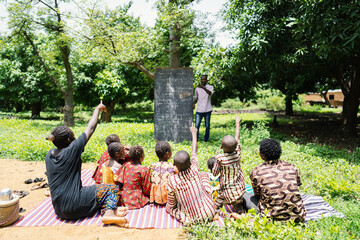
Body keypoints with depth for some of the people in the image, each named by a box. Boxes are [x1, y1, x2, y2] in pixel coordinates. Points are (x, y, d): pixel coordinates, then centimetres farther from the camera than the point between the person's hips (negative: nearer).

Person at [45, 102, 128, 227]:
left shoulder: (49, 155, 4)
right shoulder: (72, 150, -16)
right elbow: (90, 128, -5)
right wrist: (97, 109, 7)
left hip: (59, 210, 8)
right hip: (74, 208, -8)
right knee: (112, 188, 3)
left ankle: (111, 210, 4)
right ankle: (109, 213, -21)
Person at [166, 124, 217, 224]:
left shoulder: (172, 180, -19)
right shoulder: (194, 171, -15)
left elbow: (172, 205, -6)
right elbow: (194, 151, 4)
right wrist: (194, 133, 19)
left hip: (191, 219, 0)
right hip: (209, 213, 0)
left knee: (168, 206, 25)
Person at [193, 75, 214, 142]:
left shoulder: (210, 87, 0)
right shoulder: (197, 88, 10)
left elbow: (210, 93, -23)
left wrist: (203, 87, -39)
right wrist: (193, 103, -2)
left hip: (207, 110, -2)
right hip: (199, 110, 2)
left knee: (207, 126, 5)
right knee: (196, 126, -7)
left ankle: (206, 140, 21)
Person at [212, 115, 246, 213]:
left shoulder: (220, 158, -19)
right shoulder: (237, 153, -10)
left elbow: (215, 173, -5)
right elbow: (237, 137, 5)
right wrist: (237, 122, 18)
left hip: (226, 190, -3)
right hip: (239, 188, 3)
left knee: (216, 206, 10)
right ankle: (239, 208, -9)